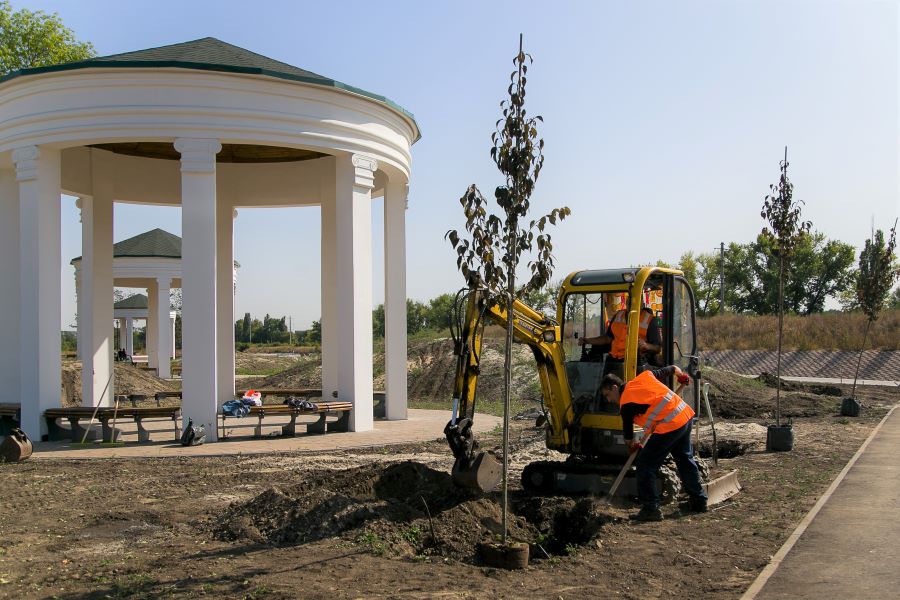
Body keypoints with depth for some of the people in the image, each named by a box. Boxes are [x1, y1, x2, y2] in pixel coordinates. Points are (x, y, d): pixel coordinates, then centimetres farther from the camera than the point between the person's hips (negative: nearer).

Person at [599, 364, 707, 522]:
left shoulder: (626, 404, -6)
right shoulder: (644, 376, 11)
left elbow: (628, 436, 5)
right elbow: (671, 369, 21)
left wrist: (632, 445, 25)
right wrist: (681, 375, 42)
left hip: (669, 427, -9)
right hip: (686, 415, 9)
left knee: (645, 464, -1)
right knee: (685, 459, 25)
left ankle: (651, 508, -1)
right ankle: (699, 501, 38)